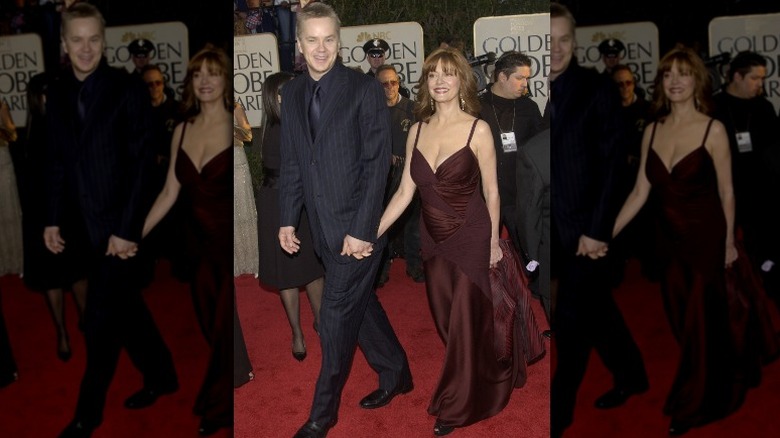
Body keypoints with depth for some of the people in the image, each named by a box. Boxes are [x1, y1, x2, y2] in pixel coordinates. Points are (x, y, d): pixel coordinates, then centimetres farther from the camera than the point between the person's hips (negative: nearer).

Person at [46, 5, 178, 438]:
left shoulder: (128, 89, -10)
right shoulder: (57, 93, 5)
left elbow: (142, 162, -12)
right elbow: (56, 161, 11)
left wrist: (125, 229, -15)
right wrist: (53, 220, 6)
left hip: (116, 223, -5)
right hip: (82, 223, 5)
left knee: (101, 321, 1)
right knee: (124, 307, 16)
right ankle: (161, 375, 35)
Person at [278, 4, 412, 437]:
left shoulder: (365, 89, -11)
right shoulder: (291, 94, 7)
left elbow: (378, 163, -13)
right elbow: (290, 162, 12)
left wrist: (361, 231, -17)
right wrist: (287, 219, 5)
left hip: (358, 226, -6)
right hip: (323, 226, 6)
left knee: (336, 317, 0)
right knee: (359, 303, 18)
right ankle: (395, 373, 40)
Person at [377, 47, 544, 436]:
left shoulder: (478, 130, -13)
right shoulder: (418, 130, 1)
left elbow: (491, 191, -5)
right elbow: (404, 192, 2)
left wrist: (494, 242, 0)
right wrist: (372, 234, -1)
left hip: (470, 237, -5)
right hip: (433, 239, 5)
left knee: (464, 320, 3)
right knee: (446, 320, 17)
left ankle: (454, 406, 22)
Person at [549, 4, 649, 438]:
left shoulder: (597, 88, -7)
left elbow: (611, 164, -9)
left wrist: (596, 230, -14)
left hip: (584, 225, -4)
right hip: (555, 228, 4)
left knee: (571, 319, 2)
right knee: (595, 308, 19)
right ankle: (631, 375, 41)